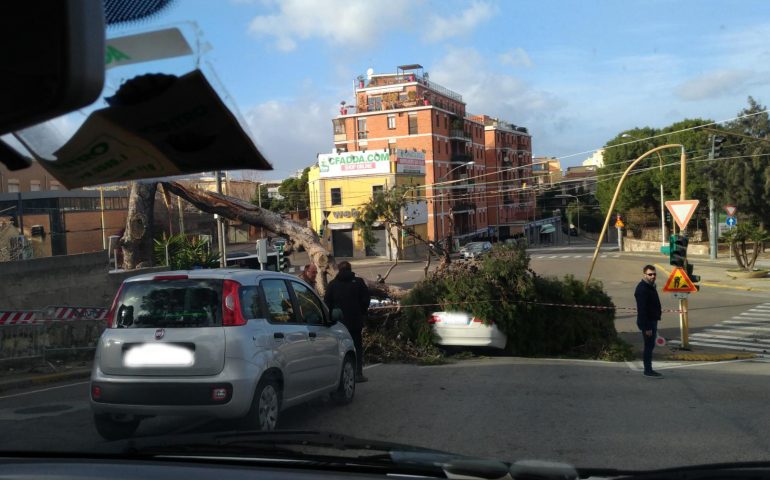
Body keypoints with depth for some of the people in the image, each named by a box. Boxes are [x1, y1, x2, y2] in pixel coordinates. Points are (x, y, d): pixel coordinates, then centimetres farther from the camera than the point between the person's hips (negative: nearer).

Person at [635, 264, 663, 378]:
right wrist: (647, 327, -26)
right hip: (647, 322, -10)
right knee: (649, 346, -4)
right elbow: (642, 310, -24)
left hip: (652, 321, 10)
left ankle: (648, 369, 23)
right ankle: (648, 371, 3)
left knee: (650, 346, 15)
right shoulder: (642, 289, -20)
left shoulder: (651, 286, 13)